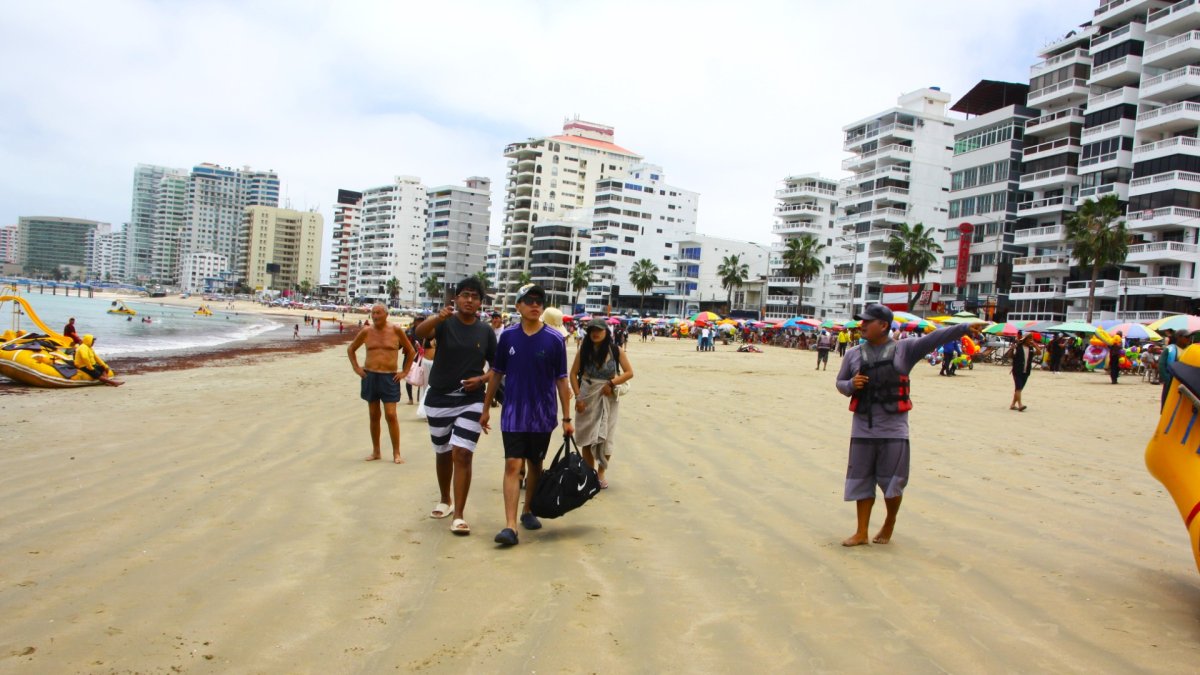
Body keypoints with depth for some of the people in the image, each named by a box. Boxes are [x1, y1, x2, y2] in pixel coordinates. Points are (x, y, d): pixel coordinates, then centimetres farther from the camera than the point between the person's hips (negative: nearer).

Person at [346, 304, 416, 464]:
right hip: (370, 377, 3)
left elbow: (411, 351, 6)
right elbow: (351, 349, 17)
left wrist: (405, 372, 1)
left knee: (391, 415, -7)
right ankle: (375, 451, 20)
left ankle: (396, 453, 1)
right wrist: (356, 368, 7)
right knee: (374, 415, 9)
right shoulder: (366, 332, 2)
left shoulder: (396, 331, -4)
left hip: (390, 378, -3)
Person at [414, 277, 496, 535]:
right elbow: (420, 333, -27)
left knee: (462, 453, -12)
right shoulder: (445, 323, -6)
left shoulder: (486, 331, 1)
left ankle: (459, 515, -7)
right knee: (444, 453, 16)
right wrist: (438, 317, -47)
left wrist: (481, 379, -11)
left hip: (470, 401, 0)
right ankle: (445, 501, 38)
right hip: (439, 398, 1)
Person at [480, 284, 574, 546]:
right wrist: (486, 408, 9)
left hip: (542, 416, 0)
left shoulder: (555, 339, -5)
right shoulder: (508, 336, 0)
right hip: (513, 414, 0)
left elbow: (561, 380, -2)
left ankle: (528, 511, 33)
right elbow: (496, 374, 8)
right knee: (513, 465, -8)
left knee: (535, 464, 13)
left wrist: (567, 418, -2)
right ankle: (510, 525, -11)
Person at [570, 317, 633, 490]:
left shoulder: (615, 351, -4)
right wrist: (578, 397, -8)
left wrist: (612, 383, -15)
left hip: (607, 398, -1)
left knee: (605, 437, 0)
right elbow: (573, 374, 0)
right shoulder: (583, 351, -2)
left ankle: (601, 473, 17)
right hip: (587, 398, 1)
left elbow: (629, 372, -3)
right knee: (586, 437, 6)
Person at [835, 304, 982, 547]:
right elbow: (840, 383, 12)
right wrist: (851, 385, -10)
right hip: (863, 428, 3)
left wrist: (965, 328, -24)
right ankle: (862, 532, 18)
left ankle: (889, 524, 28)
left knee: (892, 482, 3)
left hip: (893, 429, -2)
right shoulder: (854, 354, 5)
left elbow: (935, 337, -13)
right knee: (861, 481, 7)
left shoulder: (904, 349, -3)